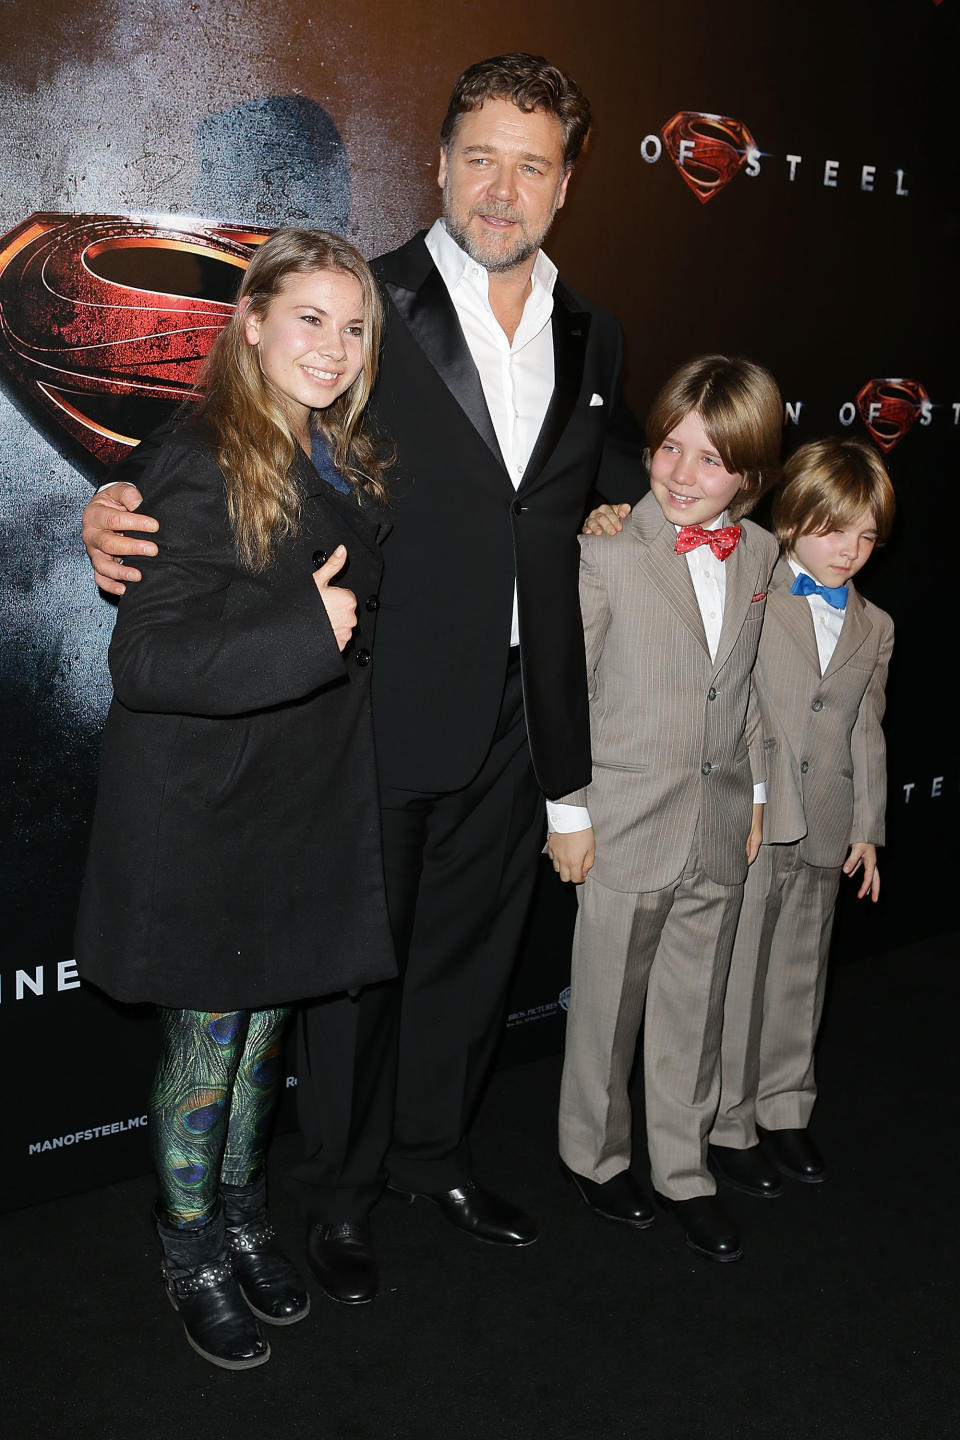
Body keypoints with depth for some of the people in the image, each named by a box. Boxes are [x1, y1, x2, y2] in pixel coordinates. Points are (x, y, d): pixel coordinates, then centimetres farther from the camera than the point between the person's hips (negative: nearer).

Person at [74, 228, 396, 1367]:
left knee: (263, 1026, 21)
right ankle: (194, 1253, 33)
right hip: (204, 814, -7)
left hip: (305, 804, 7)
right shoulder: (202, 471, -19)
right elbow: (144, 661, -25)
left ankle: (242, 1216, 42)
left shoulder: (343, 471, 6)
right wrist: (302, 628, -28)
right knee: (205, 1045, 10)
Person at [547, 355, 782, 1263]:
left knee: (695, 1012, 15)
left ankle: (685, 1170, 32)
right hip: (626, 826, -4)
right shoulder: (607, 551, -12)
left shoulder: (760, 554, 4)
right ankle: (594, 1155, 33)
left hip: (720, 830, 4)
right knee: (606, 1006, 11)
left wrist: (756, 795, 13)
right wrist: (567, 812, -8)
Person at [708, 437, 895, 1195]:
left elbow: (867, 735, 14)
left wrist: (866, 828, 10)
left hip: (824, 833, 4)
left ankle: (785, 1108, 32)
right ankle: (727, 1124, 18)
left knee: (799, 977, 15)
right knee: (736, 979, 3)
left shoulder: (875, 628, 13)